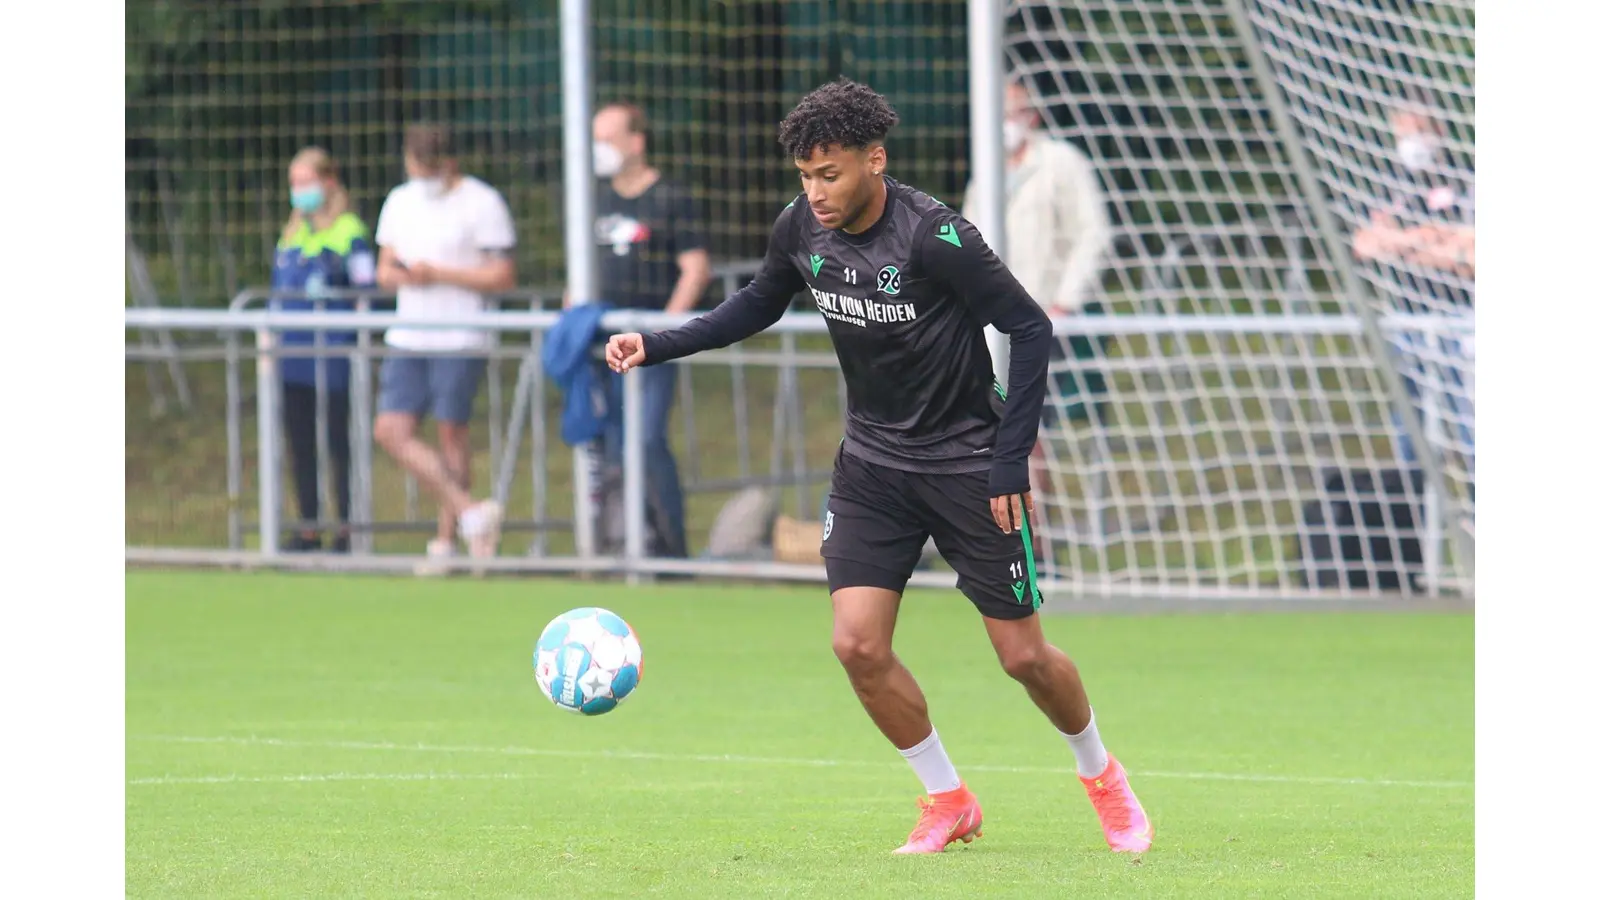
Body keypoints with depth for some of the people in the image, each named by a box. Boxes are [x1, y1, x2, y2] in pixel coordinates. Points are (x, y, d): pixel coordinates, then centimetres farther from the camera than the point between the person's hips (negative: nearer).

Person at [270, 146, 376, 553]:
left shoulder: (349, 232, -5)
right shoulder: (291, 233, 16)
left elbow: (365, 292, -7)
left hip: (332, 354, -7)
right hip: (292, 356, 7)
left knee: (338, 441, -3)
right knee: (300, 443, 9)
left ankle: (348, 528, 2)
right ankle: (309, 527, 16)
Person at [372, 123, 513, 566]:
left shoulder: (481, 202, -6)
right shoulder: (400, 201, 13)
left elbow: (503, 276, -10)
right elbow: (385, 270, 19)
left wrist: (437, 274, -14)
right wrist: (400, 276, -6)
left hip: (459, 342, -6)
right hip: (408, 341, 6)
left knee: (451, 432, -1)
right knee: (390, 430, -6)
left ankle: (446, 539, 8)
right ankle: (470, 511, -6)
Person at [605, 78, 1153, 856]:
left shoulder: (934, 237, -25)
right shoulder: (801, 229, -7)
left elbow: (1030, 328, -18)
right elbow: (758, 305, 14)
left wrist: (1011, 460, -19)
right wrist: (656, 347, 2)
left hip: (966, 463, -5)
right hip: (872, 462, 5)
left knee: (1023, 654, 1)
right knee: (857, 644, -9)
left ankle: (1101, 776, 30)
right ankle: (948, 801, 11)